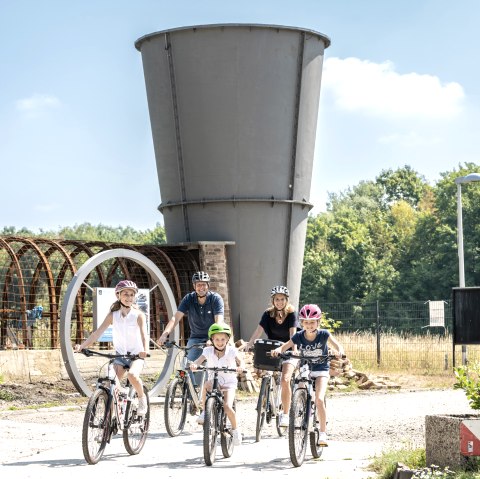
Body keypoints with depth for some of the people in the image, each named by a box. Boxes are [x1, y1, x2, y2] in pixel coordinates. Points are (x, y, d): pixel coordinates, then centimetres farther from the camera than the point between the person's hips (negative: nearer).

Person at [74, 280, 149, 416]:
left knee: (132, 374, -31)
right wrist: (82, 346, -25)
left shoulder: (138, 315, -8)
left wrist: (145, 350, -44)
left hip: (136, 355, -3)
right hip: (120, 354, 3)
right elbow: (97, 333, -9)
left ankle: (142, 398, -5)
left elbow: (144, 334, -23)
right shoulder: (113, 315, -1)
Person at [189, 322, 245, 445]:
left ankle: (235, 429, 4)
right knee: (207, 385, -35)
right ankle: (204, 412, -18)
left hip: (229, 383, -2)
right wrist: (194, 364, -39)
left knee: (227, 406, -21)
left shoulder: (231, 350, -7)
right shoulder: (208, 351, -3)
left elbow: (240, 361, -17)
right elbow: (199, 360, -16)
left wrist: (241, 367, -40)